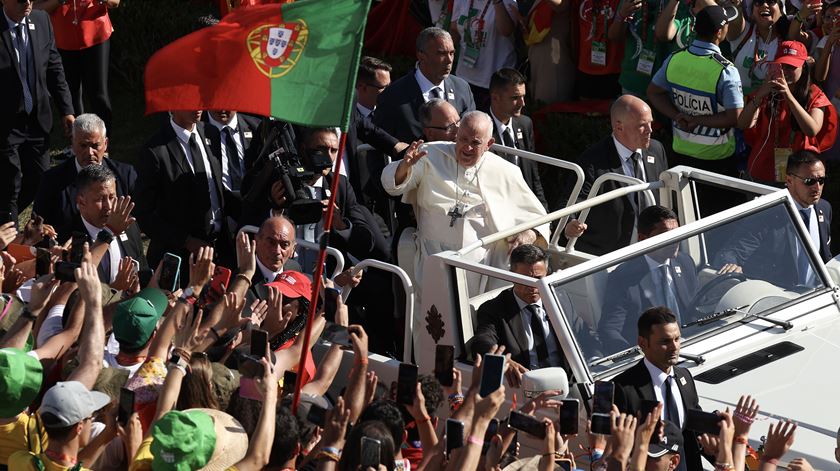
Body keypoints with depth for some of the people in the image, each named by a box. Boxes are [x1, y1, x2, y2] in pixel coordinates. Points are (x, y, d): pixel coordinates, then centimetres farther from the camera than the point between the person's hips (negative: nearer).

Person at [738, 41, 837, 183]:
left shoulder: (814, 95, -2)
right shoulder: (767, 94, 4)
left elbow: (812, 130, -19)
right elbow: (743, 124, -10)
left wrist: (789, 96, -26)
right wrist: (760, 95, -25)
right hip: (764, 170, 2)